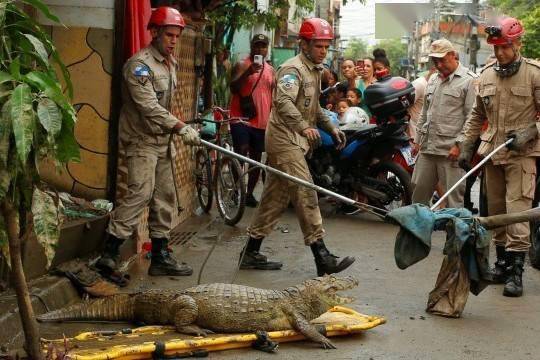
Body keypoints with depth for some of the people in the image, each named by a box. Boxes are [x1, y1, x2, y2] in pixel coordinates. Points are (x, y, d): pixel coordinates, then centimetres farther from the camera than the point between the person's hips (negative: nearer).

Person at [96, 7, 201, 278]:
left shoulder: (171, 63, 13)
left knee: (165, 198, 9)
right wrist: (180, 128, -29)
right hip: (141, 140, -9)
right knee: (140, 194, -18)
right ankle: (109, 254, -16)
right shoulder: (140, 64, -16)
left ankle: (160, 257, 16)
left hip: (161, 140, 9)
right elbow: (149, 107, -25)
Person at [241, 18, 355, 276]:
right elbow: (283, 100, -32)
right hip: (285, 139, -10)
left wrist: (331, 128, 20)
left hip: (296, 140, 10)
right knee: (306, 195, -12)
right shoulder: (293, 69, -13)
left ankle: (251, 254, 18)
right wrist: (304, 126, -43)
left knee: (276, 197, 12)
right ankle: (322, 258, -13)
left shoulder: (314, 70, 19)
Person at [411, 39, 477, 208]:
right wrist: (418, 139, 21)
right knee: (419, 189, 12)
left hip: (451, 151, -7)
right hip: (427, 149, 7)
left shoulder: (469, 80, -6)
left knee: (454, 197, -5)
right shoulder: (433, 81, 19)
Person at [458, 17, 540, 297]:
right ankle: (502, 262, 24)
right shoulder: (487, 75, 9)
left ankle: (515, 271, -9)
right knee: (495, 210, 12)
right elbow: (477, 115, 18)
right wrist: (466, 146, 13)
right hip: (492, 153, 6)